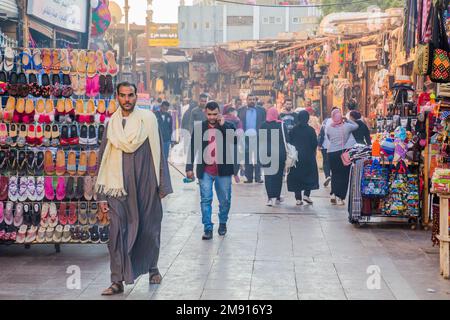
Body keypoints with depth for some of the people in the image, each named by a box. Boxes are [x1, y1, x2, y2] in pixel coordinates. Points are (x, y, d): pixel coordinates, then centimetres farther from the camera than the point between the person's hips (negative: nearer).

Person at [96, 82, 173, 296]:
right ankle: (118, 281, 0)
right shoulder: (111, 124, 7)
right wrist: (102, 195, 5)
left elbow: (158, 152, 1)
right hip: (118, 187, 1)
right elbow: (103, 160, 9)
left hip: (145, 186, -1)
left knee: (149, 230, 10)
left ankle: (152, 267, 34)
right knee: (117, 233, -6)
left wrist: (162, 185, -3)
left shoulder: (147, 118, 0)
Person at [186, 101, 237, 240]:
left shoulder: (228, 126, 1)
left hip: (223, 171, 0)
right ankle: (208, 229, 1)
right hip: (205, 171, 0)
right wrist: (189, 167, -1)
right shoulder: (199, 127, 2)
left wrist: (223, 125, -17)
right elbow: (193, 148, 4)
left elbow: (235, 141, -17)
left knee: (225, 200, 10)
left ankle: (223, 223, 31)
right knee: (206, 200, -3)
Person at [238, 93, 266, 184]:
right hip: (246, 138, 1)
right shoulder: (241, 110, 9)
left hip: (258, 137, -1)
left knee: (258, 158, -1)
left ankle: (258, 177, 2)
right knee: (247, 159, 4)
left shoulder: (261, 110, 7)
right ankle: (249, 177, 8)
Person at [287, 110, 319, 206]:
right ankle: (306, 194, -3)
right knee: (310, 175, 12)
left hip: (296, 156, 2)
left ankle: (298, 198, 5)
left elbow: (289, 142, 1)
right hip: (308, 157, -2)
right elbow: (315, 144, -6)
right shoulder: (310, 130, -7)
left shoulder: (293, 130, -2)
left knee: (296, 176, 8)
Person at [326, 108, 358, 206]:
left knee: (334, 174, 17)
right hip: (344, 152, -2)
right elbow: (356, 126, 10)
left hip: (332, 153, 2)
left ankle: (333, 194, 6)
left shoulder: (328, 128, -4)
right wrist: (347, 120, 9)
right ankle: (340, 197, 3)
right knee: (343, 175, 5)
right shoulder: (346, 126, -8)